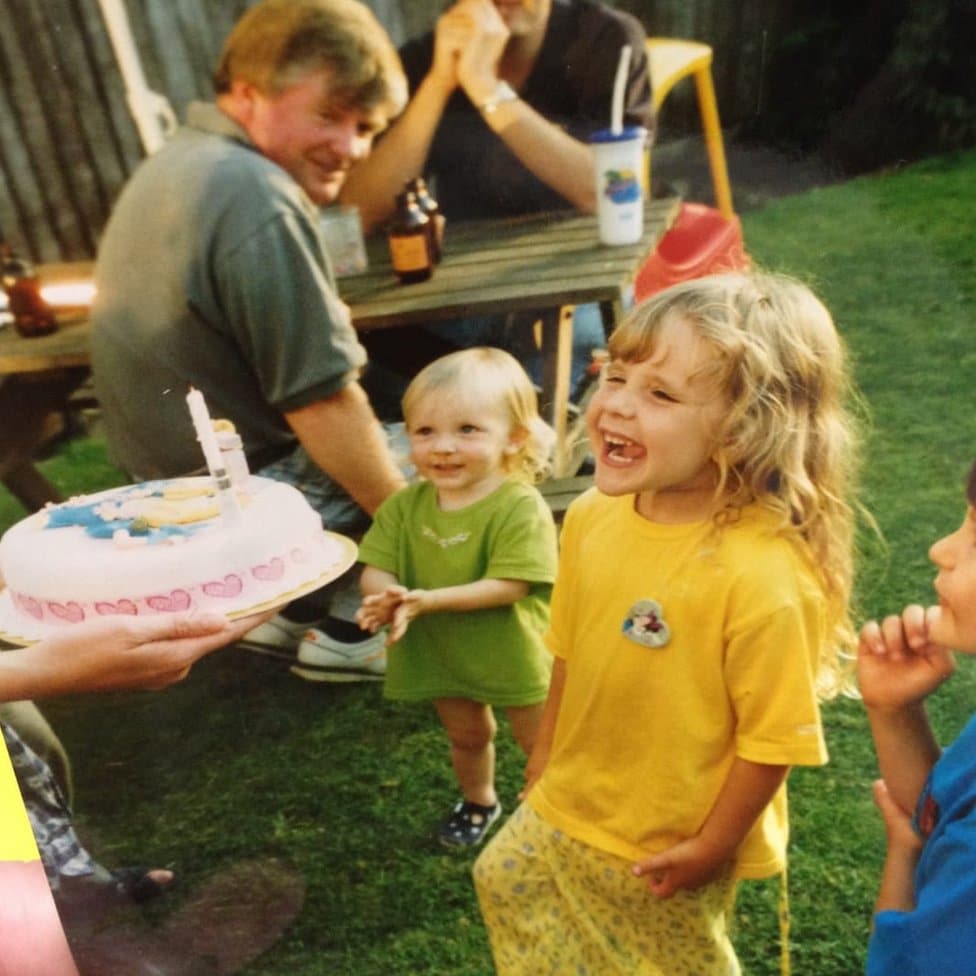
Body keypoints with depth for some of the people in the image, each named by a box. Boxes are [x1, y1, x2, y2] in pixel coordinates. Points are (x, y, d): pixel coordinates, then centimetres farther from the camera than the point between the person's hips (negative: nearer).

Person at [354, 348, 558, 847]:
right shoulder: (406, 504, -9)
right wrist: (384, 596, -33)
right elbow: (376, 568, -9)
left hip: (513, 653, -4)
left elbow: (509, 585, -30)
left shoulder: (519, 506, -26)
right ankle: (478, 802, 55)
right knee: (467, 735, 28)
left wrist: (427, 600, -36)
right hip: (442, 653, 5)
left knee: (539, 742, 17)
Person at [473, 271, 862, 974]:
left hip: (671, 841, -6)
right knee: (507, 884, 28)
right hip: (571, 807, 6)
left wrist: (711, 849, -12)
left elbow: (774, 738, -23)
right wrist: (545, 751, 11)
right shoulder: (591, 518, -13)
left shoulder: (766, 575, -34)